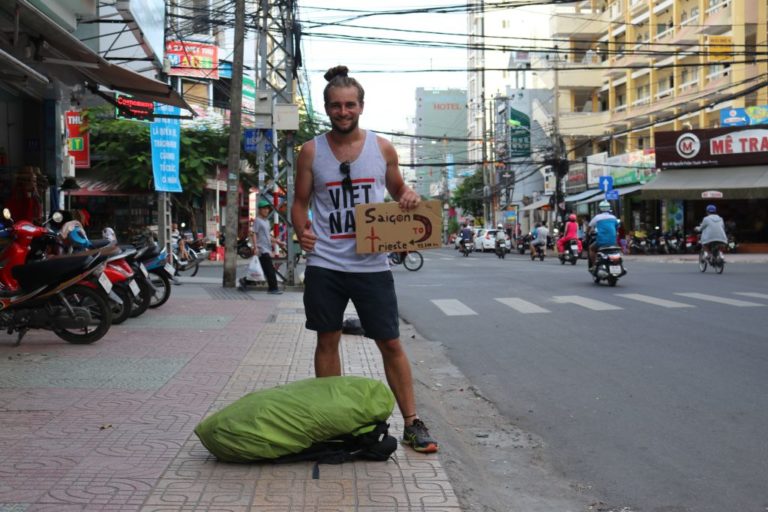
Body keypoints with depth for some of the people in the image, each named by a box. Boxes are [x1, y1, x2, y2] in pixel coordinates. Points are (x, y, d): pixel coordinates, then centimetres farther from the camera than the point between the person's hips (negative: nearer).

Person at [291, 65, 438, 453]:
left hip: (372, 264, 0)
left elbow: (397, 192, 16)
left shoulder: (382, 148, 4)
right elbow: (300, 201, 7)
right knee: (327, 341, 9)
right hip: (324, 264, 0)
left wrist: (409, 197, -7)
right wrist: (301, 231, -13)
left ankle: (412, 424, 12)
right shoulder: (311, 151, 3)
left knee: (391, 344, 2)